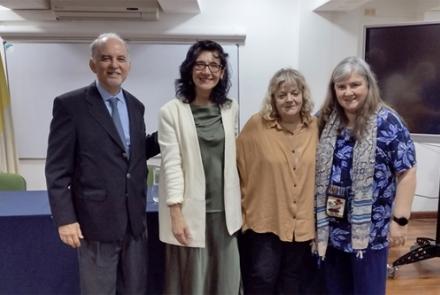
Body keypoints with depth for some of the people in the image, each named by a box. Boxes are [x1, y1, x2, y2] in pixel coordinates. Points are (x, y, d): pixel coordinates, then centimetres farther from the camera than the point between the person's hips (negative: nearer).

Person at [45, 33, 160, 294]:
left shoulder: (135, 105, 8)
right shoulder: (70, 105, -9)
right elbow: (57, 168, -9)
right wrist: (65, 218, -13)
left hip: (134, 220, 5)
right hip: (96, 221, -5)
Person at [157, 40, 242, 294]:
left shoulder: (231, 109, 6)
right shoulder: (172, 111, -7)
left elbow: (232, 157, 12)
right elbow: (172, 164, -10)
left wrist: (238, 205, 11)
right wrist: (176, 213, -13)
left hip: (224, 211, 4)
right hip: (190, 211, -4)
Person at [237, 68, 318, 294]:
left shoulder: (316, 127, -1)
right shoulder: (257, 125, -11)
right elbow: (239, 167, -5)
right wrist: (243, 204, -2)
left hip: (304, 225, 3)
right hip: (265, 222, -3)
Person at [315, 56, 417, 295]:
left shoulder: (386, 122, -11)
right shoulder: (327, 120, 2)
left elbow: (406, 172, -10)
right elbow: (316, 168, 9)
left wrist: (400, 219, -12)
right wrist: (317, 216, 7)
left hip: (369, 228, -4)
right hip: (332, 226, 5)